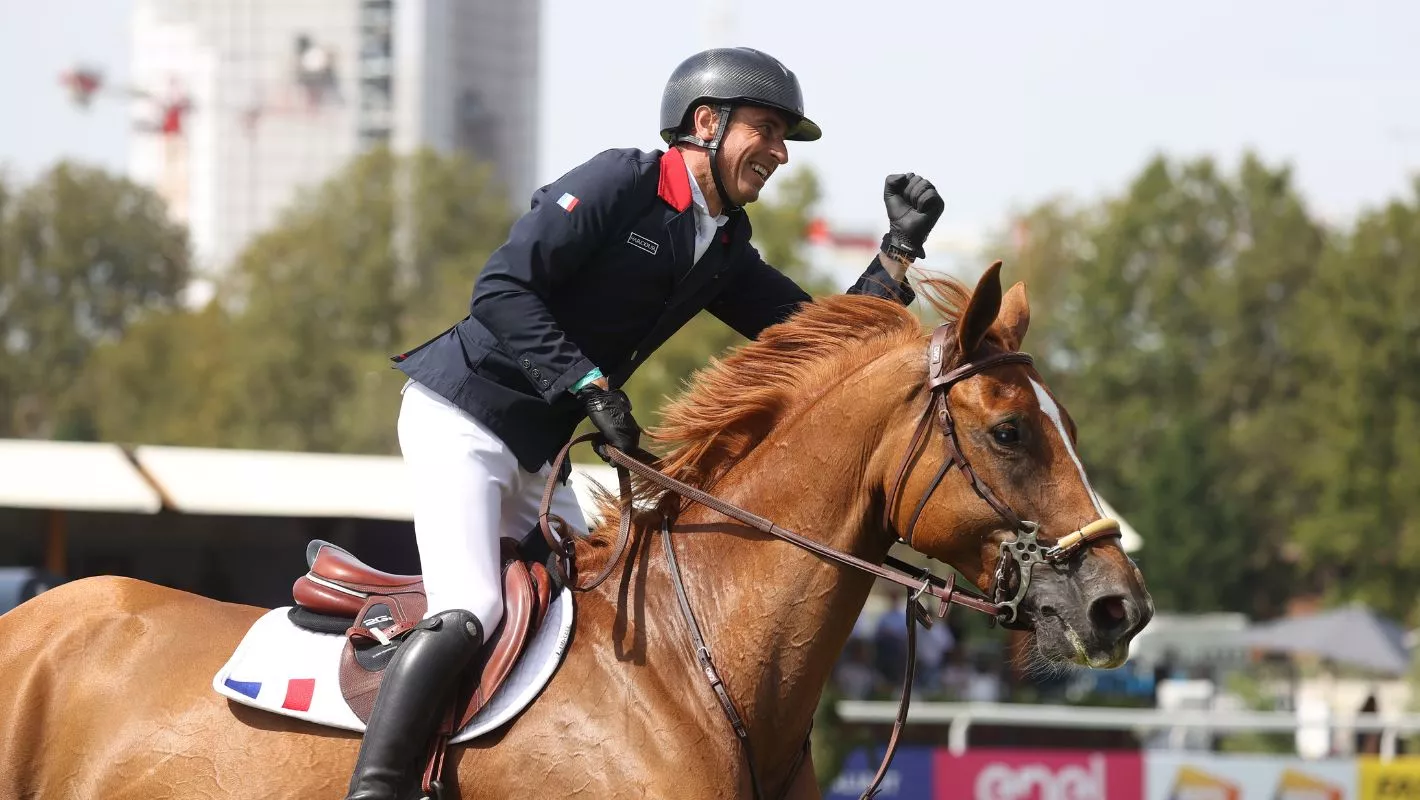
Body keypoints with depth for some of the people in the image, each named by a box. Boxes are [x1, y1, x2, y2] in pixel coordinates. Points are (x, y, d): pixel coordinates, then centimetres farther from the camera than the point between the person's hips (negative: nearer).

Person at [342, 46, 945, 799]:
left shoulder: (725, 251, 11)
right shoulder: (619, 184, -14)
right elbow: (500, 291, -20)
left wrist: (900, 249, 0)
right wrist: (589, 383, -25)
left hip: (539, 452, 9)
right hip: (461, 418, -9)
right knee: (469, 611, -23)